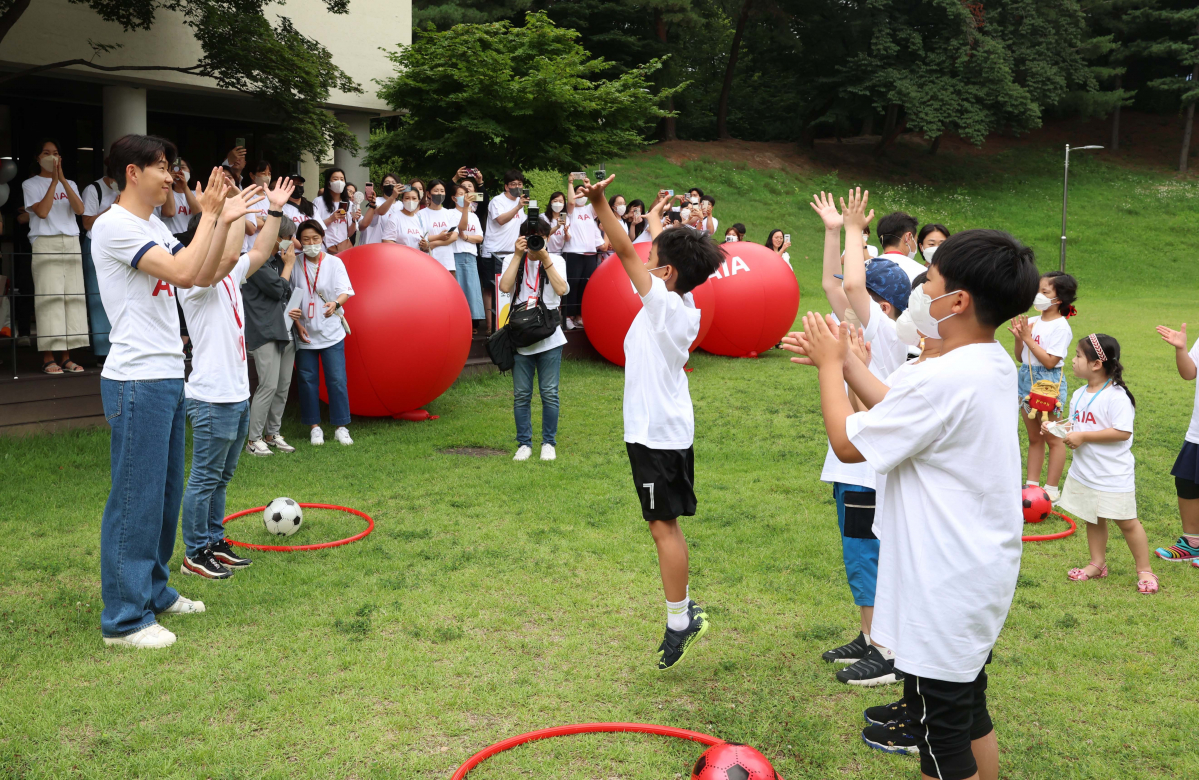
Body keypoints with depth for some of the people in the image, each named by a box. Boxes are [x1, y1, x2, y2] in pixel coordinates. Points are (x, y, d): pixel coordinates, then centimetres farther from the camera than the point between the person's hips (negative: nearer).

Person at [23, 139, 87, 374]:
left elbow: (79, 210, 0)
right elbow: (42, 211, -9)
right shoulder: (30, 184, 7)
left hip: (71, 243, 4)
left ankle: (66, 357, -1)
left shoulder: (69, 184, 18)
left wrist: (63, 180, -8)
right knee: (49, 297, -10)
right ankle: (48, 358, -9)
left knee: (73, 296, -3)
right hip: (45, 244, -4)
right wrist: (54, 181, -7)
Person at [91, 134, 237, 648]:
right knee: (136, 498, -4)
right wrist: (209, 213, -12)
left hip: (168, 376, 9)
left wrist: (225, 219, 7)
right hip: (137, 380, -9)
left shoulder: (155, 227, 16)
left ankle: (153, 591, 29)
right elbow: (184, 272, -22)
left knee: (165, 491, 16)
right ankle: (124, 617, 4)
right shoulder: (114, 226, -13)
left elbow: (200, 274, 13)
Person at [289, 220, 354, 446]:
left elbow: (345, 292, -8)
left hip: (331, 333, -1)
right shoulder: (295, 265, 3)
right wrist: (296, 321, -3)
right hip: (304, 334, 1)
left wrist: (335, 303, -29)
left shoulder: (334, 263, 0)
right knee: (308, 380, 5)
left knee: (337, 380, -2)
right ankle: (314, 427, 17)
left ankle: (341, 427, 8)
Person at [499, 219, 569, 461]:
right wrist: (518, 255, -13)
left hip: (550, 338, -1)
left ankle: (549, 443, 14)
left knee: (549, 393, 1)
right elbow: (505, 287, -13)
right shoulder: (512, 260, 7)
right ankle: (524, 443, 15)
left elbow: (562, 289, -13)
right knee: (521, 394, 4)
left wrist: (545, 258, -15)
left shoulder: (556, 260, 6)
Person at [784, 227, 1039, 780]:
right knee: (971, 715, 24)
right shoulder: (994, 366, 3)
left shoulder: (943, 378, -28)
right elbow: (898, 412, 12)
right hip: (981, 574, 10)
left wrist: (830, 365, -4)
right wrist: (844, 361, 11)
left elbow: (847, 442, -17)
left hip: (945, 589, -10)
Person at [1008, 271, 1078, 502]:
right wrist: (1019, 337, -5)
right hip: (1027, 379, 7)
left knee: (1052, 438, 3)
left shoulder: (1060, 327, -13)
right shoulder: (1032, 322, 6)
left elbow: (1050, 361, -20)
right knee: (1034, 438, 15)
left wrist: (1028, 338, -19)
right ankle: (1032, 485, 22)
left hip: (1048, 382, -7)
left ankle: (1051, 490, 10)